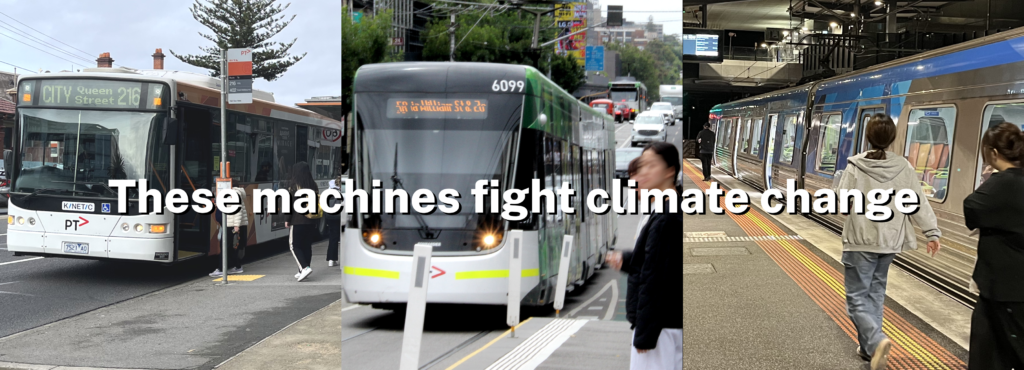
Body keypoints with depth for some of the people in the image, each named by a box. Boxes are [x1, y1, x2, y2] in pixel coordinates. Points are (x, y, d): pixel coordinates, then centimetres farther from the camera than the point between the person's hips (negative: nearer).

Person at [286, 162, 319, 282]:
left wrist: (287, 220, -1)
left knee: (294, 245, 0)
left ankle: (305, 267, -17)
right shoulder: (313, 186, 6)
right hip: (311, 221, 6)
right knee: (307, 245, 12)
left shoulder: (293, 186, -10)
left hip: (297, 221, -6)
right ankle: (302, 271, 16)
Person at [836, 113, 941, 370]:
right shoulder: (904, 167, -2)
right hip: (889, 241, 4)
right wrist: (932, 233, 4)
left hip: (861, 240, -4)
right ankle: (869, 346, 21)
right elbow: (919, 203, -1)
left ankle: (876, 341, -22)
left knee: (857, 296, 0)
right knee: (875, 292, 19)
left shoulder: (856, 166, -11)